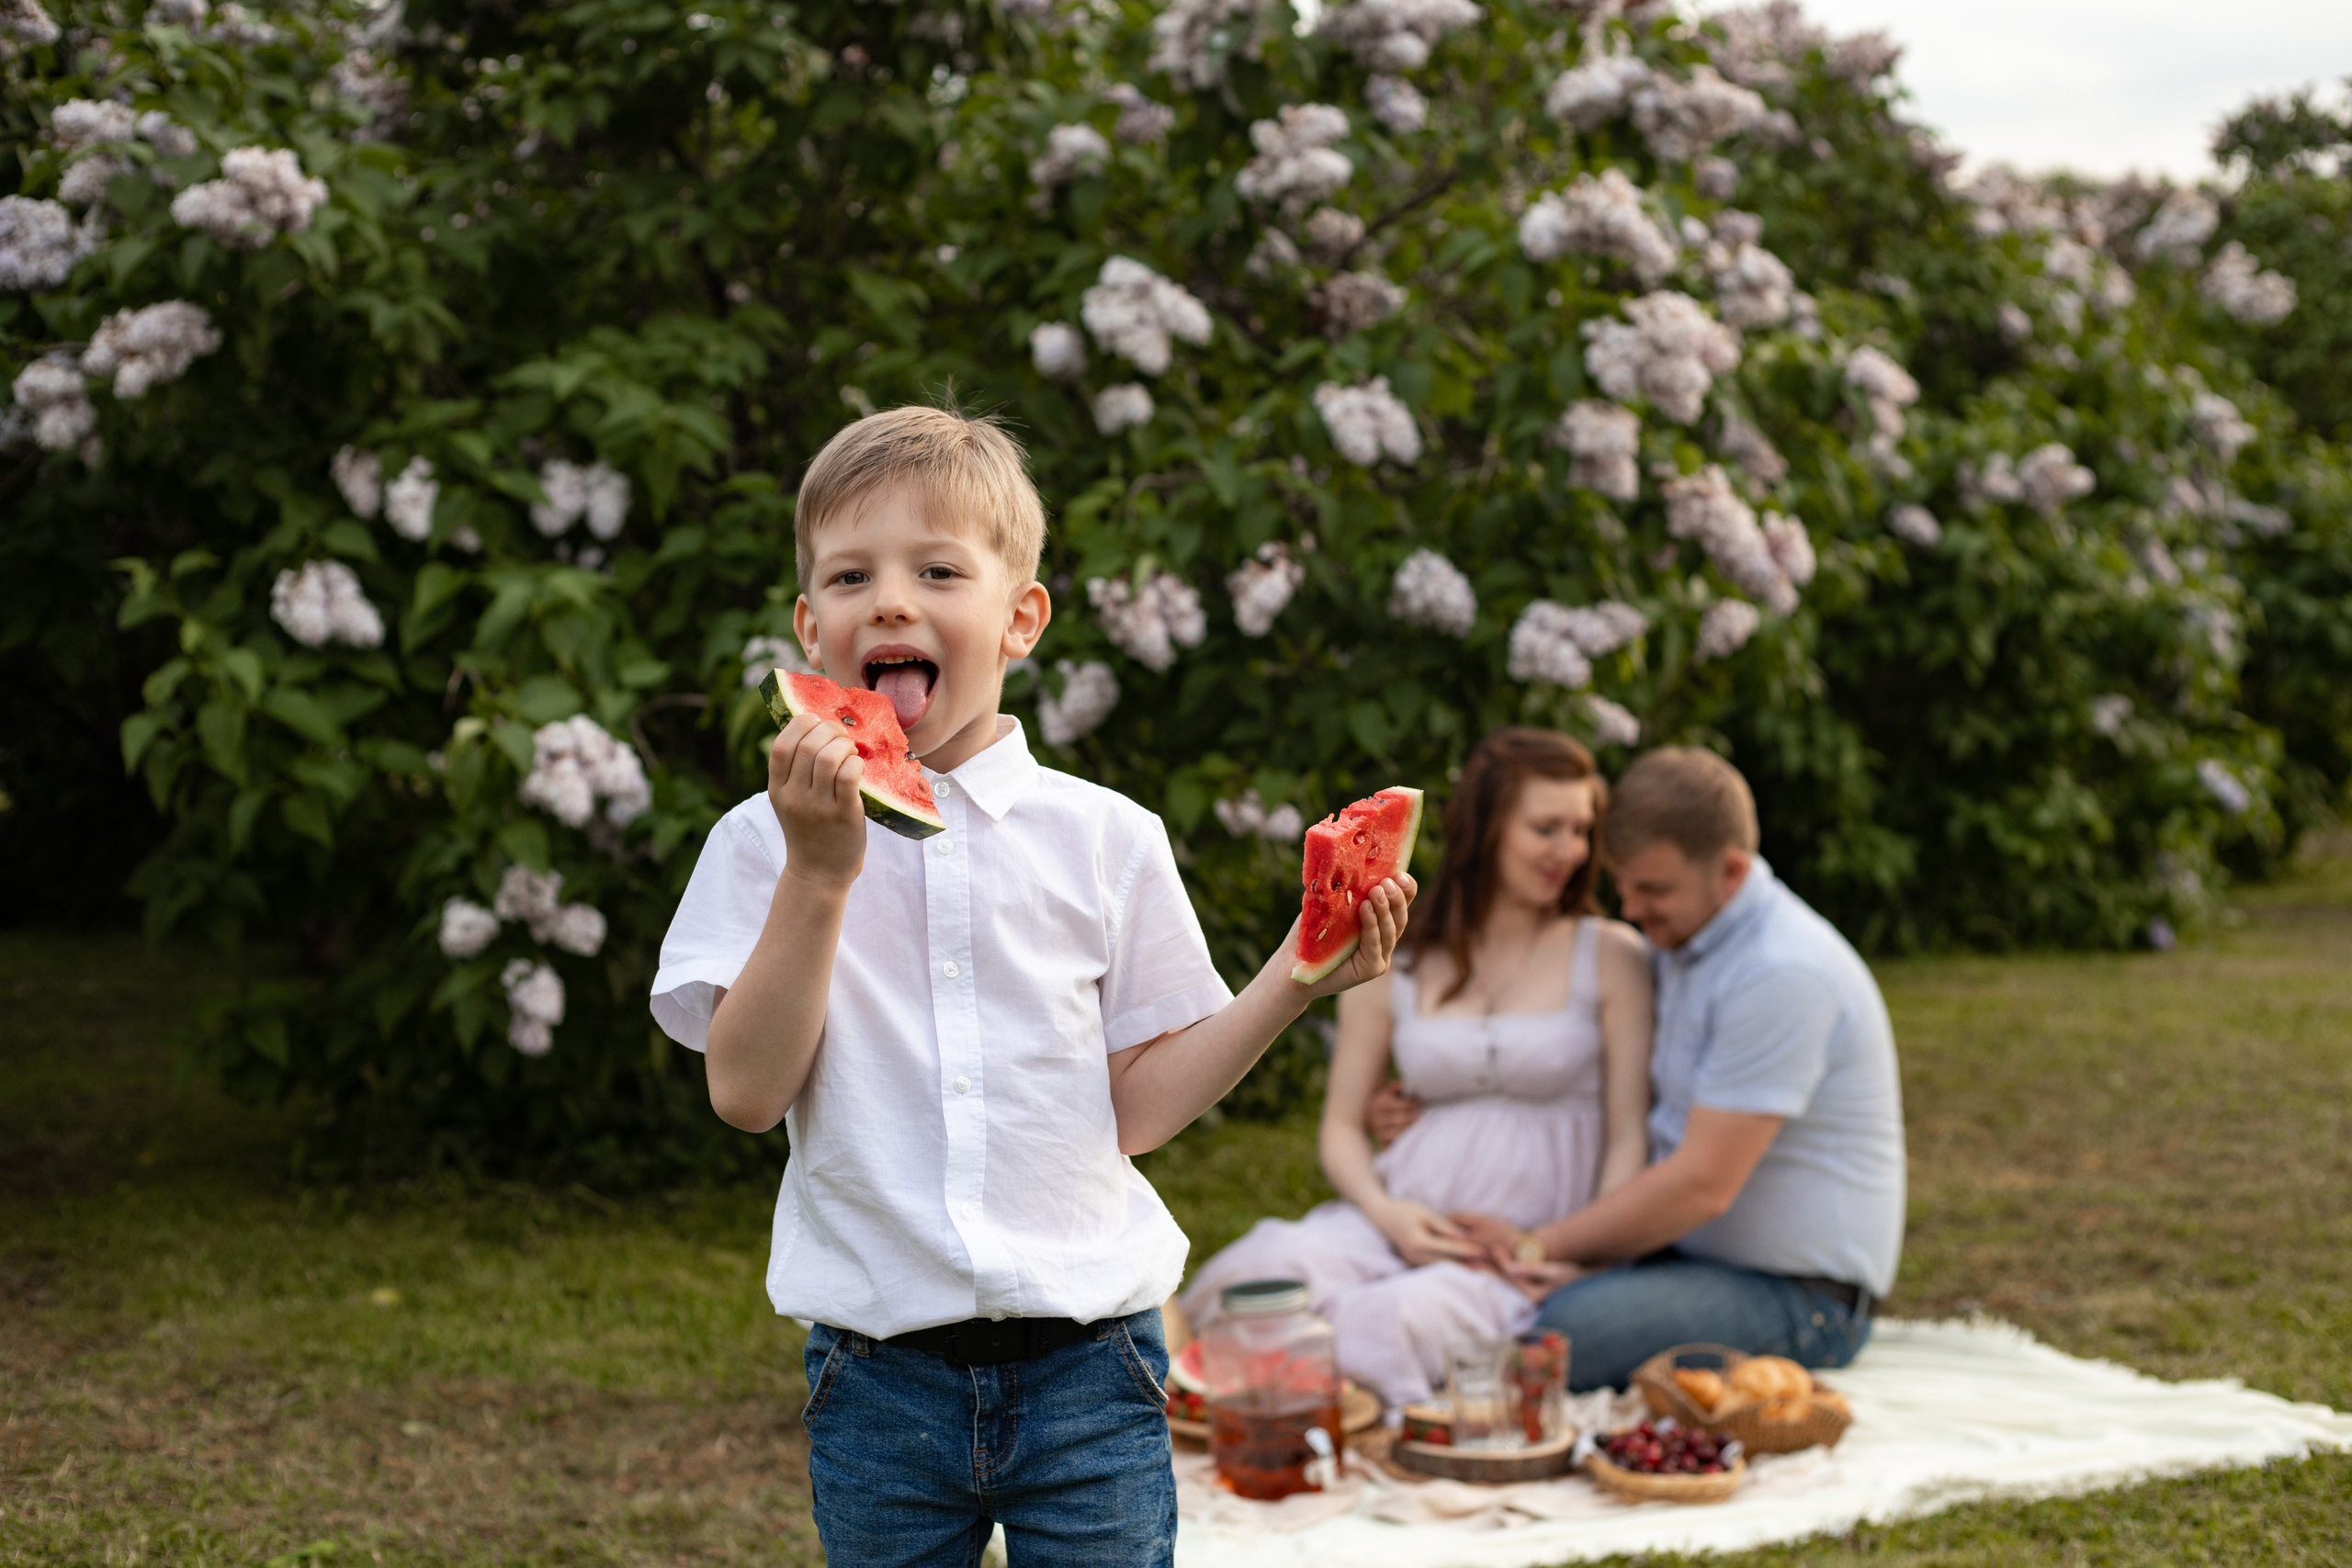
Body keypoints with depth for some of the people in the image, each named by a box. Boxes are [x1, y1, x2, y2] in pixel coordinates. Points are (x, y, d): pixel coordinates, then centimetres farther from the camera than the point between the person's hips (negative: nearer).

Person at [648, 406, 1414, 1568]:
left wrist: (1296, 976, -9)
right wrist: (819, 873, -18)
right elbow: (746, 1091, -11)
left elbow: (1137, 1103, 1)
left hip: (1084, 1359, 0)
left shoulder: (1104, 839, 1)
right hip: (881, 1373, 0)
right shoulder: (766, 841, 0)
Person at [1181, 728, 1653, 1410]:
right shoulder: (1389, 966, 14)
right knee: (1259, 1272, -31)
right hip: (1410, 1218, 3)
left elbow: (1631, 1134, 3)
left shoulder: (1611, 957, 8)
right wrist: (1387, 1214, -7)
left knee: (1401, 1319, -36)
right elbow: (1341, 1128, 15)